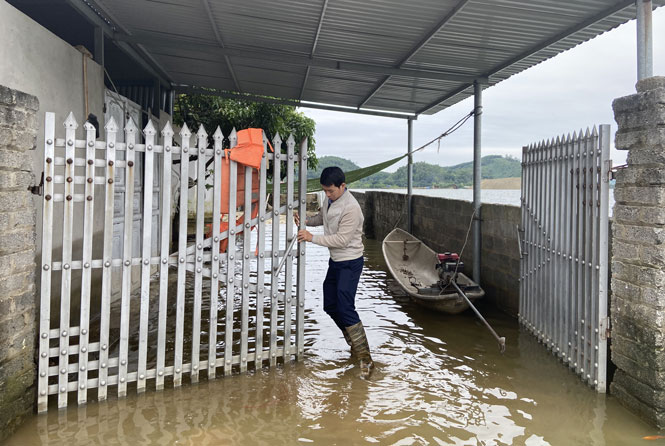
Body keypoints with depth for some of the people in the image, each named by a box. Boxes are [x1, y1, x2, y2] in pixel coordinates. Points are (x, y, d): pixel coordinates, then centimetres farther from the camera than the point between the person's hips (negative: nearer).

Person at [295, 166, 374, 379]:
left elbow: (341, 239, -25)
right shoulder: (330, 201, 4)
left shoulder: (351, 208, -23)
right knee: (330, 306, 13)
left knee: (345, 309, -15)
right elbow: (321, 217, 22)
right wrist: (305, 221, 2)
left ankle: (365, 359, -7)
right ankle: (355, 344, 30)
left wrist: (312, 238, -22)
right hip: (335, 261, 9)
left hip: (350, 263, -9)